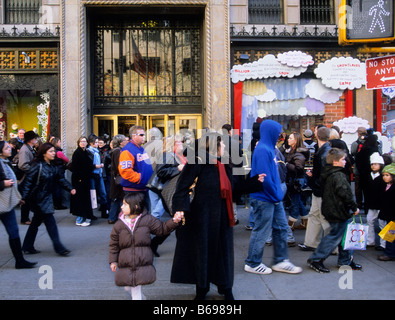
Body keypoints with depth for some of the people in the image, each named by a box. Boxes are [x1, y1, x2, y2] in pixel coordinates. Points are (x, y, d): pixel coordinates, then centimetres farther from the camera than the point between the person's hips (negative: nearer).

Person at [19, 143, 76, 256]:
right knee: (50, 222, -7)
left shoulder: (52, 167, 7)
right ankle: (59, 247, -1)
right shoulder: (38, 166, -16)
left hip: (47, 198, 8)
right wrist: (23, 196, -24)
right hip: (38, 199, -8)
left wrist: (70, 188, -4)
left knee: (36, 222, 16)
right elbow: (28, 180, -18)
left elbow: (61, 178, 9)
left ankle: (27, 247, 27)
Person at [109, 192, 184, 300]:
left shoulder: (147, 219, -3)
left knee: (136, 286, -2)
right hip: (125, 265, 2)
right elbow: (114, 244, 8)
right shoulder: (119, 224, 0)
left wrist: (174, 221, -11)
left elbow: (162, 229, 4)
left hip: (143, 262, -1)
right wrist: (113, 261, 5)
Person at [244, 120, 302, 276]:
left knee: (281, 227, 15)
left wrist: (278, 194, 11)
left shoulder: (268, 148, 12)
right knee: (261, 231, 2)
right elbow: (265, 177, -24)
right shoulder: (262, 150, -19)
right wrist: (276, 195, -14)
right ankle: (252, 263, 18)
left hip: (274, 198, 10)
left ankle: (280, 261, 27)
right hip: (264, 199, -10)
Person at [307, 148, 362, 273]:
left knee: (344, 235, 19)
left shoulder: (327, 174, 10)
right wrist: (354, 207, -11)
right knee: (335, 237, -3)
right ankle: (316, 259, 1)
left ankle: (345, 260, 30)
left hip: (330, 210, 10)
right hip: (339, 212, -10)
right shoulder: (338, 176, -19)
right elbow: (345, 194, -23)